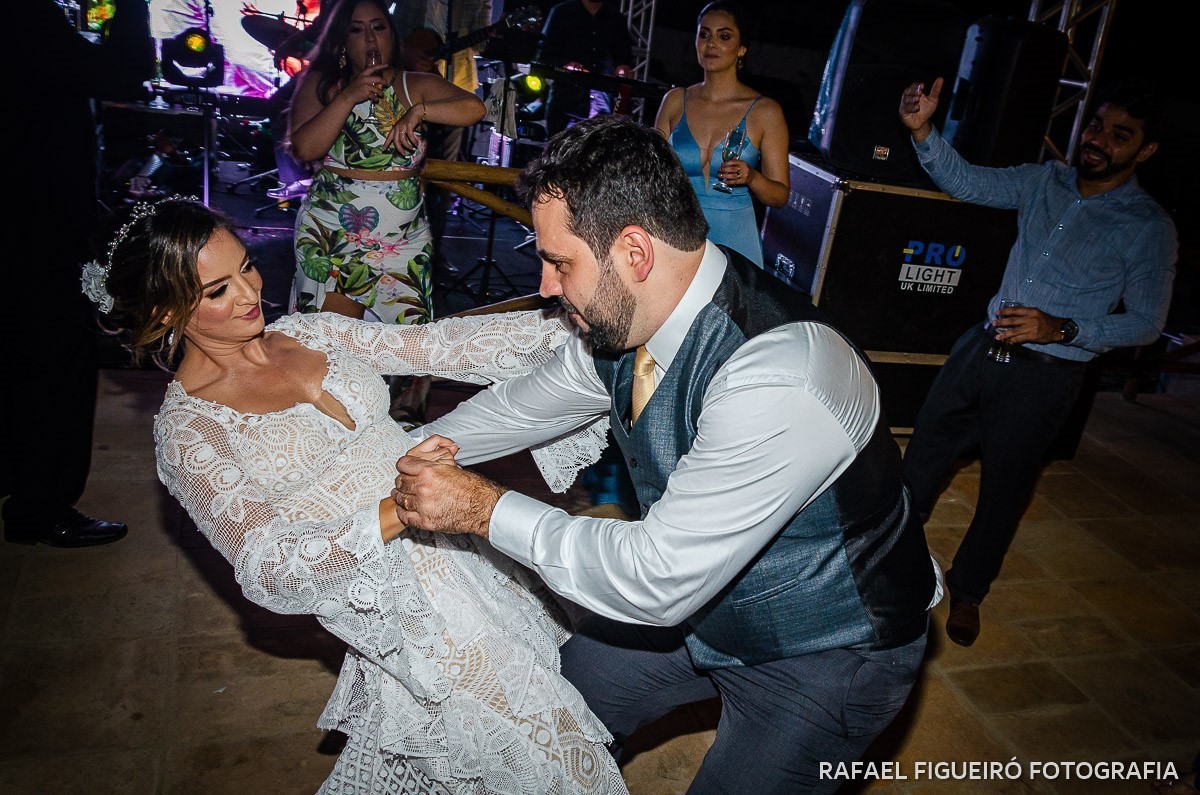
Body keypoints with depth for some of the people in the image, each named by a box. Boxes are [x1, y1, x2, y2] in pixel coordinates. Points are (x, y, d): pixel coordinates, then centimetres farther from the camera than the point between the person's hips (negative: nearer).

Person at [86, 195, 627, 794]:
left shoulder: (309, 332, 5)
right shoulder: (186, 426, -10)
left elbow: (439, 345, 0)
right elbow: (264, 564, -18)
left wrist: (569, 324, -8)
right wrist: (394, 513, -34)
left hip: (453, 533, 6)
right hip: (394, 591, -6)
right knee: (536, 735, 2)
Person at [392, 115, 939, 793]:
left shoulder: (776, 380, -38)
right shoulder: (625, 319, -13)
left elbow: (660, 581, -34)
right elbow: (524, 406, 5)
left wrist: (484, 508, -27)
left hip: (823, 655, -6)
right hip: (694, 597, 7)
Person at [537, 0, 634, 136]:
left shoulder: (616, 19, 16)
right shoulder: (563, 12, 8)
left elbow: (624, 55, 20)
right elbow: (543, 54, 4)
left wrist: (623, 67, -5)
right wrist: (565, 64, -17)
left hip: (603, 103, 2)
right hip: (566, 98, -2)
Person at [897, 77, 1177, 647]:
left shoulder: (1148, 226, -8)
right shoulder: (1045, 181, 4)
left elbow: (1146, 322, -7)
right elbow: (965, 181, 0)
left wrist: (1061, 329, -22)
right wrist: (922, 130, -17)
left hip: (1044, 374, -4)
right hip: (983, 344, 4)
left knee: (1004, 488, 9)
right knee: (923, 455, 11)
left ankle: (968, 590, 33)